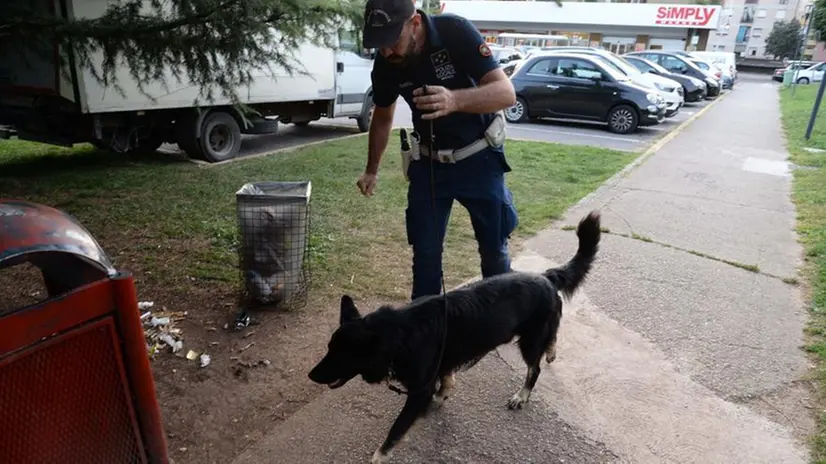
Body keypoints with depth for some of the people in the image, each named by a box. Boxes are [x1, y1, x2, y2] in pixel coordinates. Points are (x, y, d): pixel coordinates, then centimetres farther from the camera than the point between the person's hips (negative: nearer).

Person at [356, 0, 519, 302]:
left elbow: (506, 92, -30)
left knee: (494, 248, 7)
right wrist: (372, 171, 6)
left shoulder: (456, 32, -23)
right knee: (425, 252, 3)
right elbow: (382, 118, 7)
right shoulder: (385, 64, -12)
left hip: (479, 157, -2)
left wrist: (454, 100, -47)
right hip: (429, 162, 3)